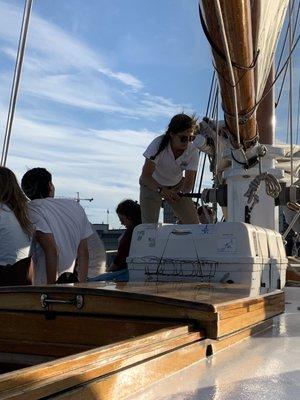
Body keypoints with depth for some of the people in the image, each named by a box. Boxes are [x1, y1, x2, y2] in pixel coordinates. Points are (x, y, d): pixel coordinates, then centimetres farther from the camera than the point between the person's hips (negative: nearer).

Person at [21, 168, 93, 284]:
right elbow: (84, 253, 10)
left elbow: (52, 251, -18)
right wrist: (81, 285, 16)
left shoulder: (32, 210, -8)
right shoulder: (75, 206, 9)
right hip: (71, 284, 5)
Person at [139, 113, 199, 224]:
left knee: (193, 223, -5)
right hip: (152, 184, -3)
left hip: (177, 186, 3)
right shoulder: (158, 144, -31)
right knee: (149, 225, -15)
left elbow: (189, 182, -24)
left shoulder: (193, 151, -24)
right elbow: (146, 175, -32)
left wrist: (181, 191, -47)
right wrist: (161, 190, -48)